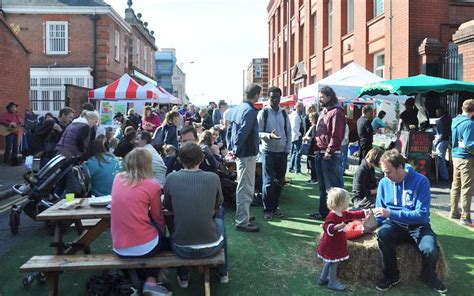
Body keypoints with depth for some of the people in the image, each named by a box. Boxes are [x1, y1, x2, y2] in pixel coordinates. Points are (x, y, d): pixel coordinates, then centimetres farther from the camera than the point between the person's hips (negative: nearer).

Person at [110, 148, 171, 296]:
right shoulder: (152, 185, -9)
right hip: (144, 247, -5)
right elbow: (158, 217, 3)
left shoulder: (118, 178, 5)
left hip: (119, 248, 5)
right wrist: (163, 232, 22)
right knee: (165, 240, 27)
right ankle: (151, 282, 16)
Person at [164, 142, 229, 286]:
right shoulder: (213, 178, -11)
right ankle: (223, 273, 44)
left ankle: (182, 277, 41)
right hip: (210, 247, 0)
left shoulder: (171, 178, -10)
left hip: (181, 249, 1)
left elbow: (168, 207, 7)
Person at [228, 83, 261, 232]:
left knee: (244, 187, 20)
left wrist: (232, 147, 15)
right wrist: (236, 150, -15)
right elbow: (243, 133, -24)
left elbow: (231, 129, 16)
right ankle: (242, 222, 3)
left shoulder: (238, 108, 12)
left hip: (241, 153, 10)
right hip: (248, 153, -10)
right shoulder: (250, 111, -18)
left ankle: (243, 216, 32)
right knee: (246, 189, -3)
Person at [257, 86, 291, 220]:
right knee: (268, 182, -3)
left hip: (282, 152, 4)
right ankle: (267, 210, 8)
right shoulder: (263, 113, -4)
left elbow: (289, 132, 11)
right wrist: (269, 135, -26)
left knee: (279, 182, 10)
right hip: (268, 152, -4)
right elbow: (258, 132, -8)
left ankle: (275, 207, 22)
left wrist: (288, 149, 3)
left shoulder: (284, 113, 9)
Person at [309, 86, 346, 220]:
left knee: (333, 186, -4)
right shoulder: (323, 112, 18)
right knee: (322, 186, 15)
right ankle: (323, 211, 25)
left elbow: (336, 135, -18)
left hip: (330, 155, -9)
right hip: (320, 153, 9)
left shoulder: (336, 112, -11)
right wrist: (317, 149, 13)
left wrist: (329, 152, -19)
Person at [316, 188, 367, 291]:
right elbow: (326, 227, -31)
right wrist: (336, 227, -45)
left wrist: (364, 213, 19)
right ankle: (332, 282, 18)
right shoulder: (332, 215, -26)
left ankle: (323, 278, 34)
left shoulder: (343, 213, 4)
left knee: (330, 261, 21)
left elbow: (352, 215, 17)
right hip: (331, 244, -10)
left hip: (337, 244, 10)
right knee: (334, 263, 3)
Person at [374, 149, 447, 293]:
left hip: (418, 226, -2)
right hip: (395, 225, 2)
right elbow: (380, 214, 7)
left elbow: (422, 214, -20)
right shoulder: (384, 182, -2)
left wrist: (391, 213, -28)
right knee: (383, 234, -32)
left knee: (430, 250, -30)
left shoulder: (420, 181, -14)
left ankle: (429, 276, 8)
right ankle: (391, 276, -7)